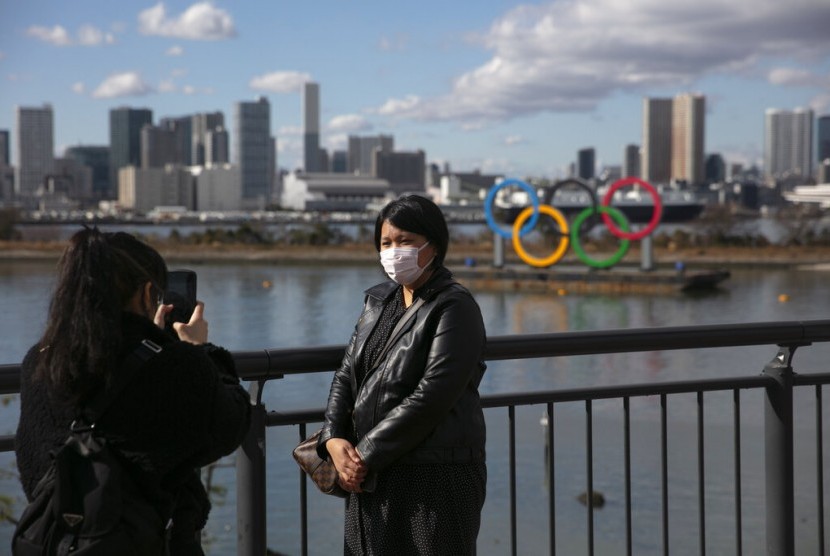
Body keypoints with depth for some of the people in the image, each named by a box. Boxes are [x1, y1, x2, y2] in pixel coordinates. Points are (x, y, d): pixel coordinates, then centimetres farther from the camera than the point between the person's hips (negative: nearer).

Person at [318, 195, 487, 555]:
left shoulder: (455, 308, -11)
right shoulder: (378, 301, 12)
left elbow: (431, 397, -18)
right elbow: (346, 374, 11)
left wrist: (366, 455, -15)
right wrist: (333, 439, -6)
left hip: (436, 477, -7)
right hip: (371, 475, 7)